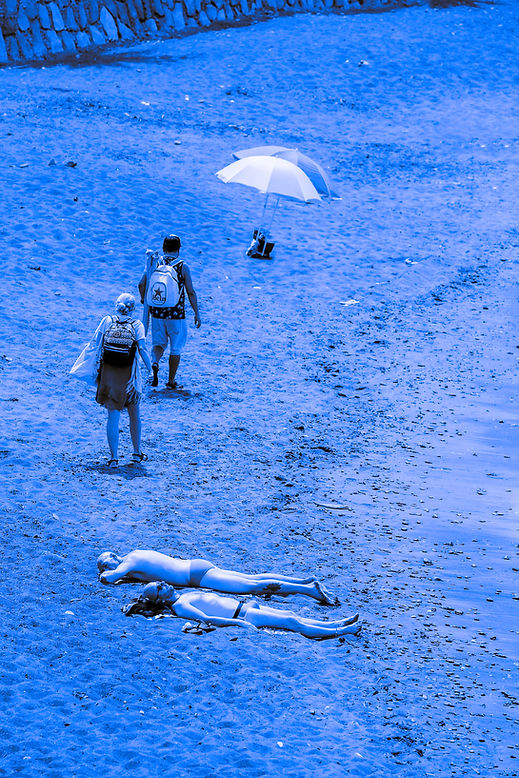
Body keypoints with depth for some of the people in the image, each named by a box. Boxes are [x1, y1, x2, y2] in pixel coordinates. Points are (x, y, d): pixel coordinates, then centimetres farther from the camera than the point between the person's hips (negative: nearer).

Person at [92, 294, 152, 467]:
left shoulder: (107, 321, 3)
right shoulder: (136, 324, -2)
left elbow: (96, 345, -2)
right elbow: (142, 349, -13)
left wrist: (96, 368, 6)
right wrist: (151, 369, -8)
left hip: (108, 374, 1)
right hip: (129, 375, -1)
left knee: (113, 416, 4)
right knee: (134, 414, 17)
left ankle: (113, 457, -2)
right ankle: (136, 453, 26)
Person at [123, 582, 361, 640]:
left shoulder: (186, 596, 18)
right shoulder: (179, 607, -10)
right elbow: (205, 618, -21)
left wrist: (245, 601, 24)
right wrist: (238, 623, -29)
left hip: (242, 606, 9)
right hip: (241, 616, -9)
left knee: (290, 615, 0)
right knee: (291, 621, -13)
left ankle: (335, 624, 1)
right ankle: (337, 632, -12)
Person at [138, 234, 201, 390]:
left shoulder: (154, 263, 0)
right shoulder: (182, 267, -9)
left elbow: (141, 284, 5)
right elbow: (191, 292, -7)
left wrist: (144, 300, 25)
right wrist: (197, 313, 2)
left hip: (156, 312, 3)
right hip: (176, 315, -3)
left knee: (159, 342, 18)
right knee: (176, 347, 12)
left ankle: (154, 362, -12)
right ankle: (171, 381, 16)